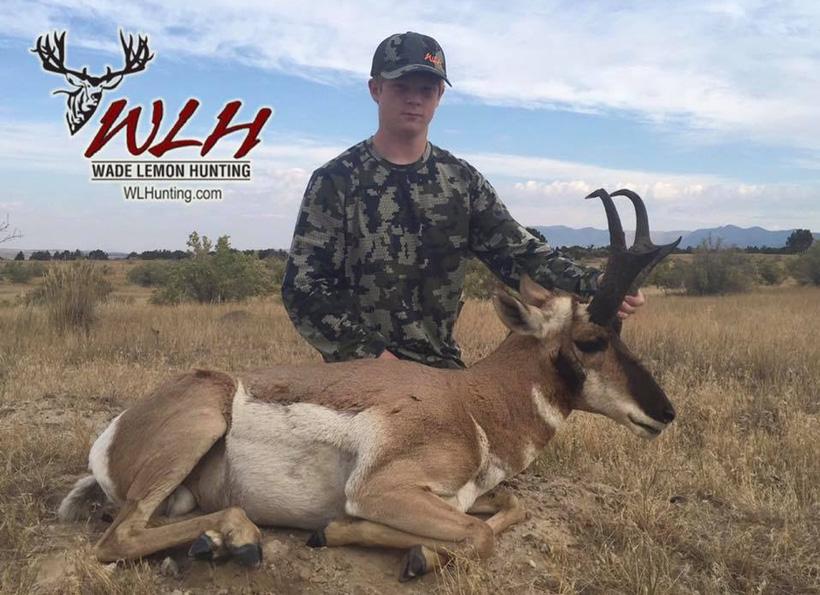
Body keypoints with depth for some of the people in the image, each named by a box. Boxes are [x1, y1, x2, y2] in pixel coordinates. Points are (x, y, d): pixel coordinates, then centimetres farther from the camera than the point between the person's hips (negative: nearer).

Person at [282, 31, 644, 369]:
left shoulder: (462, 180, 4)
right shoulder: (336, 180, -6)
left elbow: (517, 252, -2)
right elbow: (303, 287, -9)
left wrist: (592, 286, -19)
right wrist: (371, 352, -17)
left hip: (441, 365, 3)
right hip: (359, 369, -3)